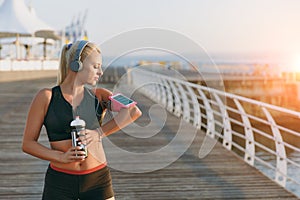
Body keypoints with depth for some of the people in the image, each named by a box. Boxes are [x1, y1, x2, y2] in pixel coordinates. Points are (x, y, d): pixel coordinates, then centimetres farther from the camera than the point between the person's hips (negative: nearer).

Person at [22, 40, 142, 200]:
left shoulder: (98, 95, 5)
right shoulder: (46, 97, -1)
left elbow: (134, 111, -11)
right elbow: (28, 143, -1)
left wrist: (99, 133, -18)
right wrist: (61, 157, -14)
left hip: (98, 180, 2)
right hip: (60, 182, -1)